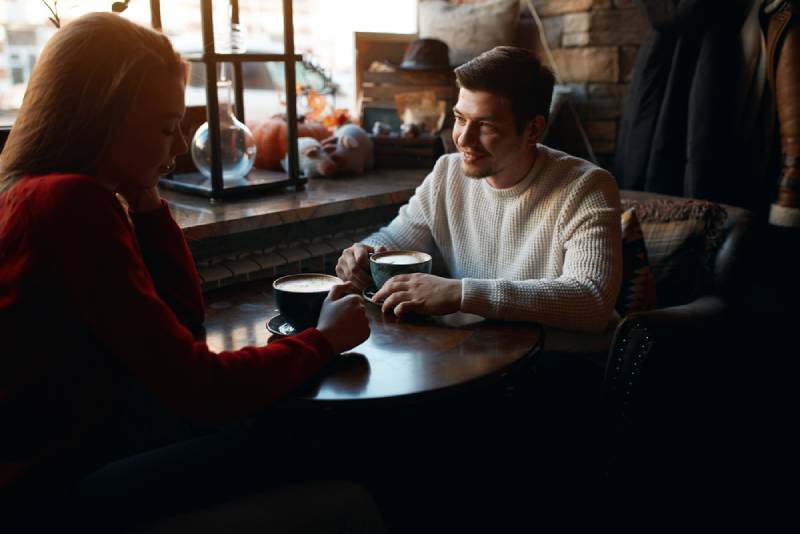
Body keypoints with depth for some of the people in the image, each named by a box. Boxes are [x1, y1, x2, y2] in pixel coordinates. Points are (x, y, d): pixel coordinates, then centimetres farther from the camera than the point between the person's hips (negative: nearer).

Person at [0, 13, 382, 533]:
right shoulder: (70, 202, -22)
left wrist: (145, 199, 2)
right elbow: (201, 388, -24)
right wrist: (324, 340, -9)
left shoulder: (46, 194, 8)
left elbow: (187, 315, 10)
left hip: (65, 463, 9)